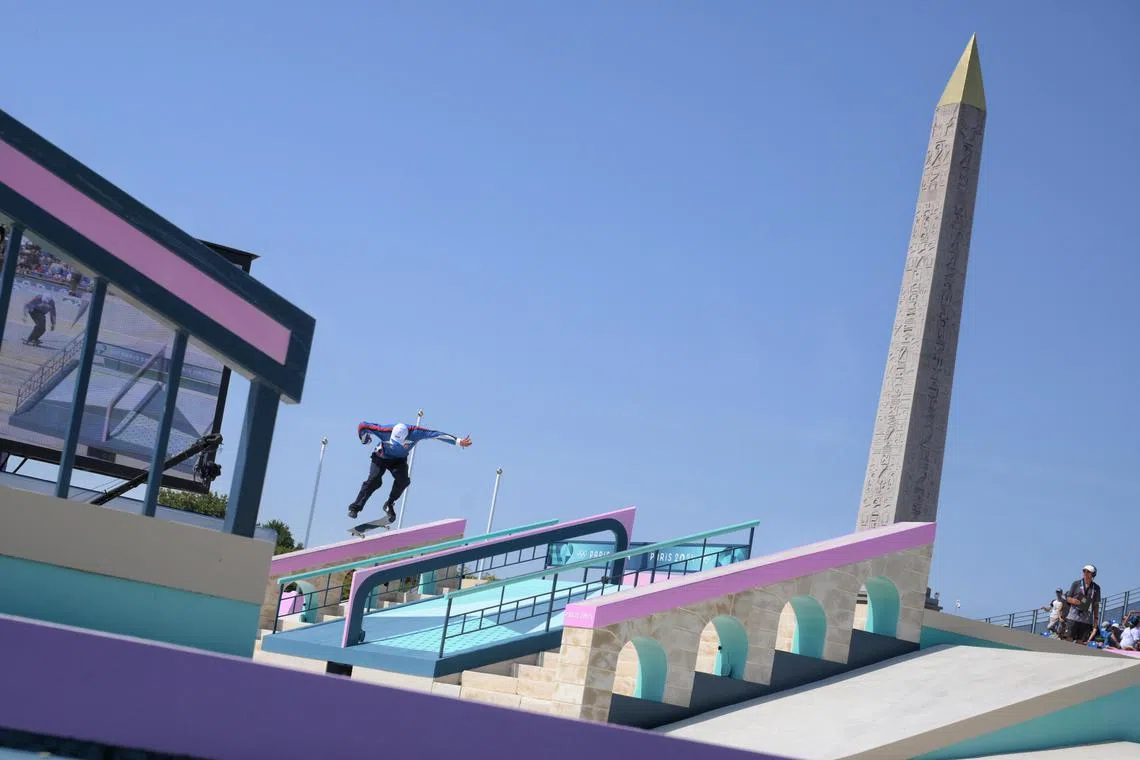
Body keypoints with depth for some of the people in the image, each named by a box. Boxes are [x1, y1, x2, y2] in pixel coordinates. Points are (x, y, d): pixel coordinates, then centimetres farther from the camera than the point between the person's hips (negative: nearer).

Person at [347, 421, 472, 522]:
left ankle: (389, 505, -5)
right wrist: (364, 439, -1)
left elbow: (437, 434, -29)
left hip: (399, 460, 1)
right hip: (382, 457, -1)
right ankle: (355, 508, -18)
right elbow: (362, 426, -22)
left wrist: (458, 441, -30)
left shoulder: (415, 433, -32)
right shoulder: (385, 431, -34)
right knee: (374, 480, -23)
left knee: (403, 480, -26)